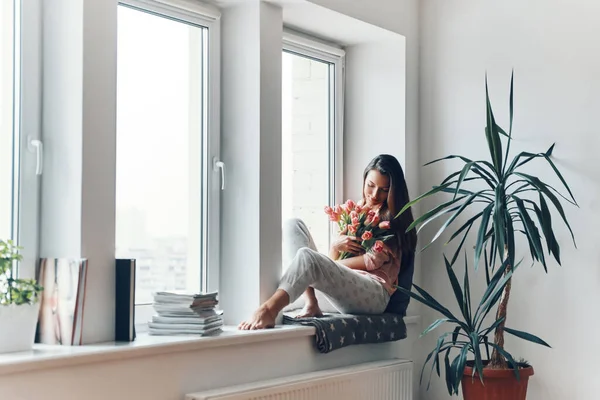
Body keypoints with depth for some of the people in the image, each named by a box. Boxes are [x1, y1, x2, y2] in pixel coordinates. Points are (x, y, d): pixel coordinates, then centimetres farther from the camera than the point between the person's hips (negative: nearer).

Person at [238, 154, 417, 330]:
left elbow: (373, 260, -5)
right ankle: (311, 303, -21)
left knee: (307, 256, -32)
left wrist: (331, 265, -1)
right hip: (344, 288, 6)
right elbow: (333, 262, 17)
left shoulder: (393, 217, 9)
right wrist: (335, 247, -6)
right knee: (294, 226, -6)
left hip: (374, 294, -6)